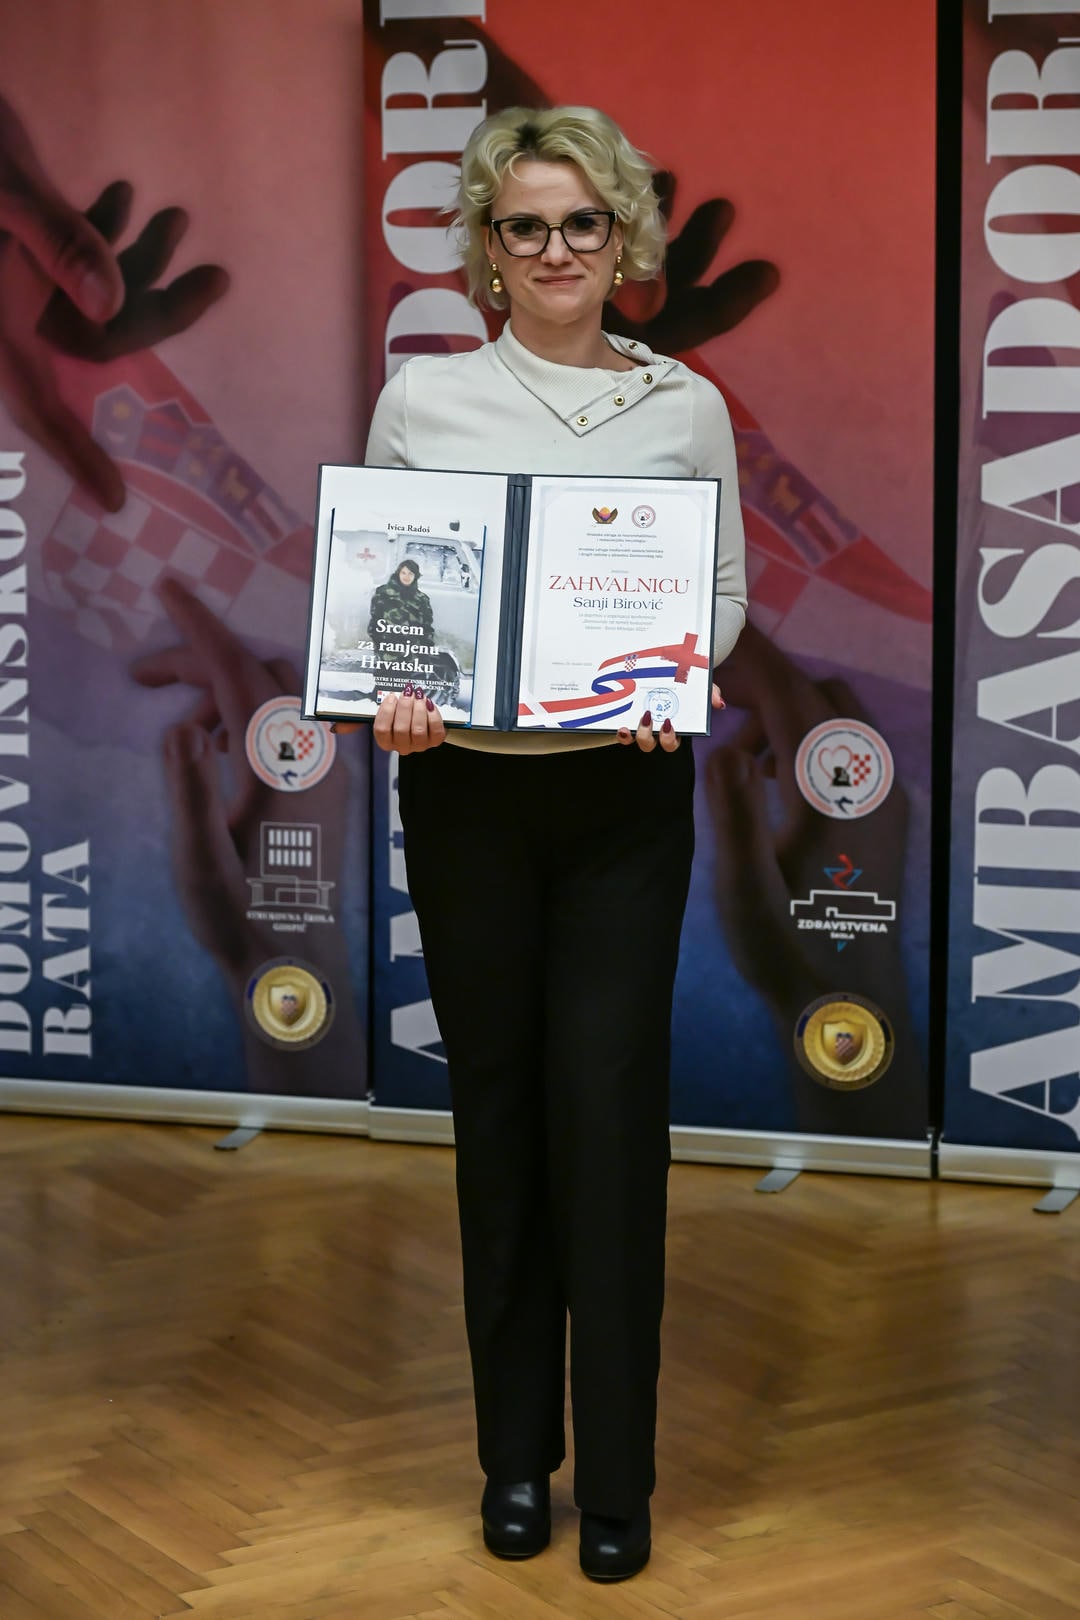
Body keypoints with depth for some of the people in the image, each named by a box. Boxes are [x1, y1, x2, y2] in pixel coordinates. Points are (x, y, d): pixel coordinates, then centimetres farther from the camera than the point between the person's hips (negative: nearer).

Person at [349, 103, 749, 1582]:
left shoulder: (687, 409, 3)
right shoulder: (422, 399, 2)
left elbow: (727, 593, 7)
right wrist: (391, 691, -17)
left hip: (625, 792, 0)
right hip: (466, 792, 0)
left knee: (610, 1112, -3)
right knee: (498, 1112, 7)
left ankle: (616, 1476, 9)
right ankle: (517, 1455, 22)